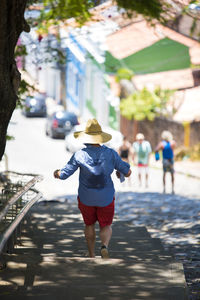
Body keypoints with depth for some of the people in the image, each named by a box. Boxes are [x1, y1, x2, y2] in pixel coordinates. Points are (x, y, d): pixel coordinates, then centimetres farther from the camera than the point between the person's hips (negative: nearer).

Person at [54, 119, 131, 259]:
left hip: (86, 198, 0)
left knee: (89, 225, 23)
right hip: (106, 198, 0)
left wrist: (56, 172, 10)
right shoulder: (110, 153, -10)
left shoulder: (80, 155, -14)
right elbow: (128, 172, -5)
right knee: (106, 226, 15)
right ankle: (105, 246, -15)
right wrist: (120, 172, 18)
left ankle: (92, 255, 29)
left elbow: (64, 174, -13)